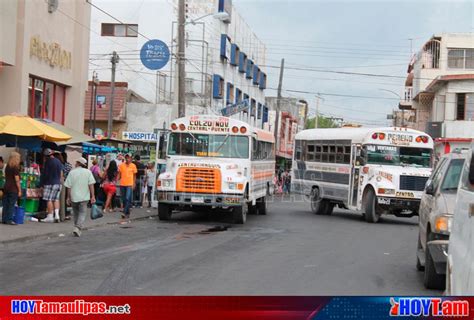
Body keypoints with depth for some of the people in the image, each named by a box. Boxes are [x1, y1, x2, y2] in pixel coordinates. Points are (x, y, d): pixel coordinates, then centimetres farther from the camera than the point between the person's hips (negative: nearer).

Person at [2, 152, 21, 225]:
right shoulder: (15, 168, -11)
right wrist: (19, 190, -8)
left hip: (6, 187, 7)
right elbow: (17, 180, -12)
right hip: (13, 189, -7)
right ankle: (9, 220, -5)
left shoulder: (7, 167, 12)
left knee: (5, 204, 9)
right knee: (11, 205, -4)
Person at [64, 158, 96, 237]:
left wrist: (68, 197, 7)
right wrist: (93, 196, -3)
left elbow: (68, 187, -1)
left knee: (76, 213, 16)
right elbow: (91, 185, -6)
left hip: (74, 197, 1)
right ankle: (78, 227, -16)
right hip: (84, 197, -1)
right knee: (82, 213, 1)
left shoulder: (72, 172, -1)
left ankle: (77, 227, 24)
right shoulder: (88, 172, -1)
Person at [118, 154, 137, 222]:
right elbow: (119, 174, 10)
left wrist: (134, 183, 1)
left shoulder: (133, 166, 3)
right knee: (124, 199, 9)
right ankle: (127, 213, 21)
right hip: (122, 184, 3)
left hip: (129, 184, -3)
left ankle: (125, 213, -17)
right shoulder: (121, 165, 7)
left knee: (128, 199, -15)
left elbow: (134, 175, 8)